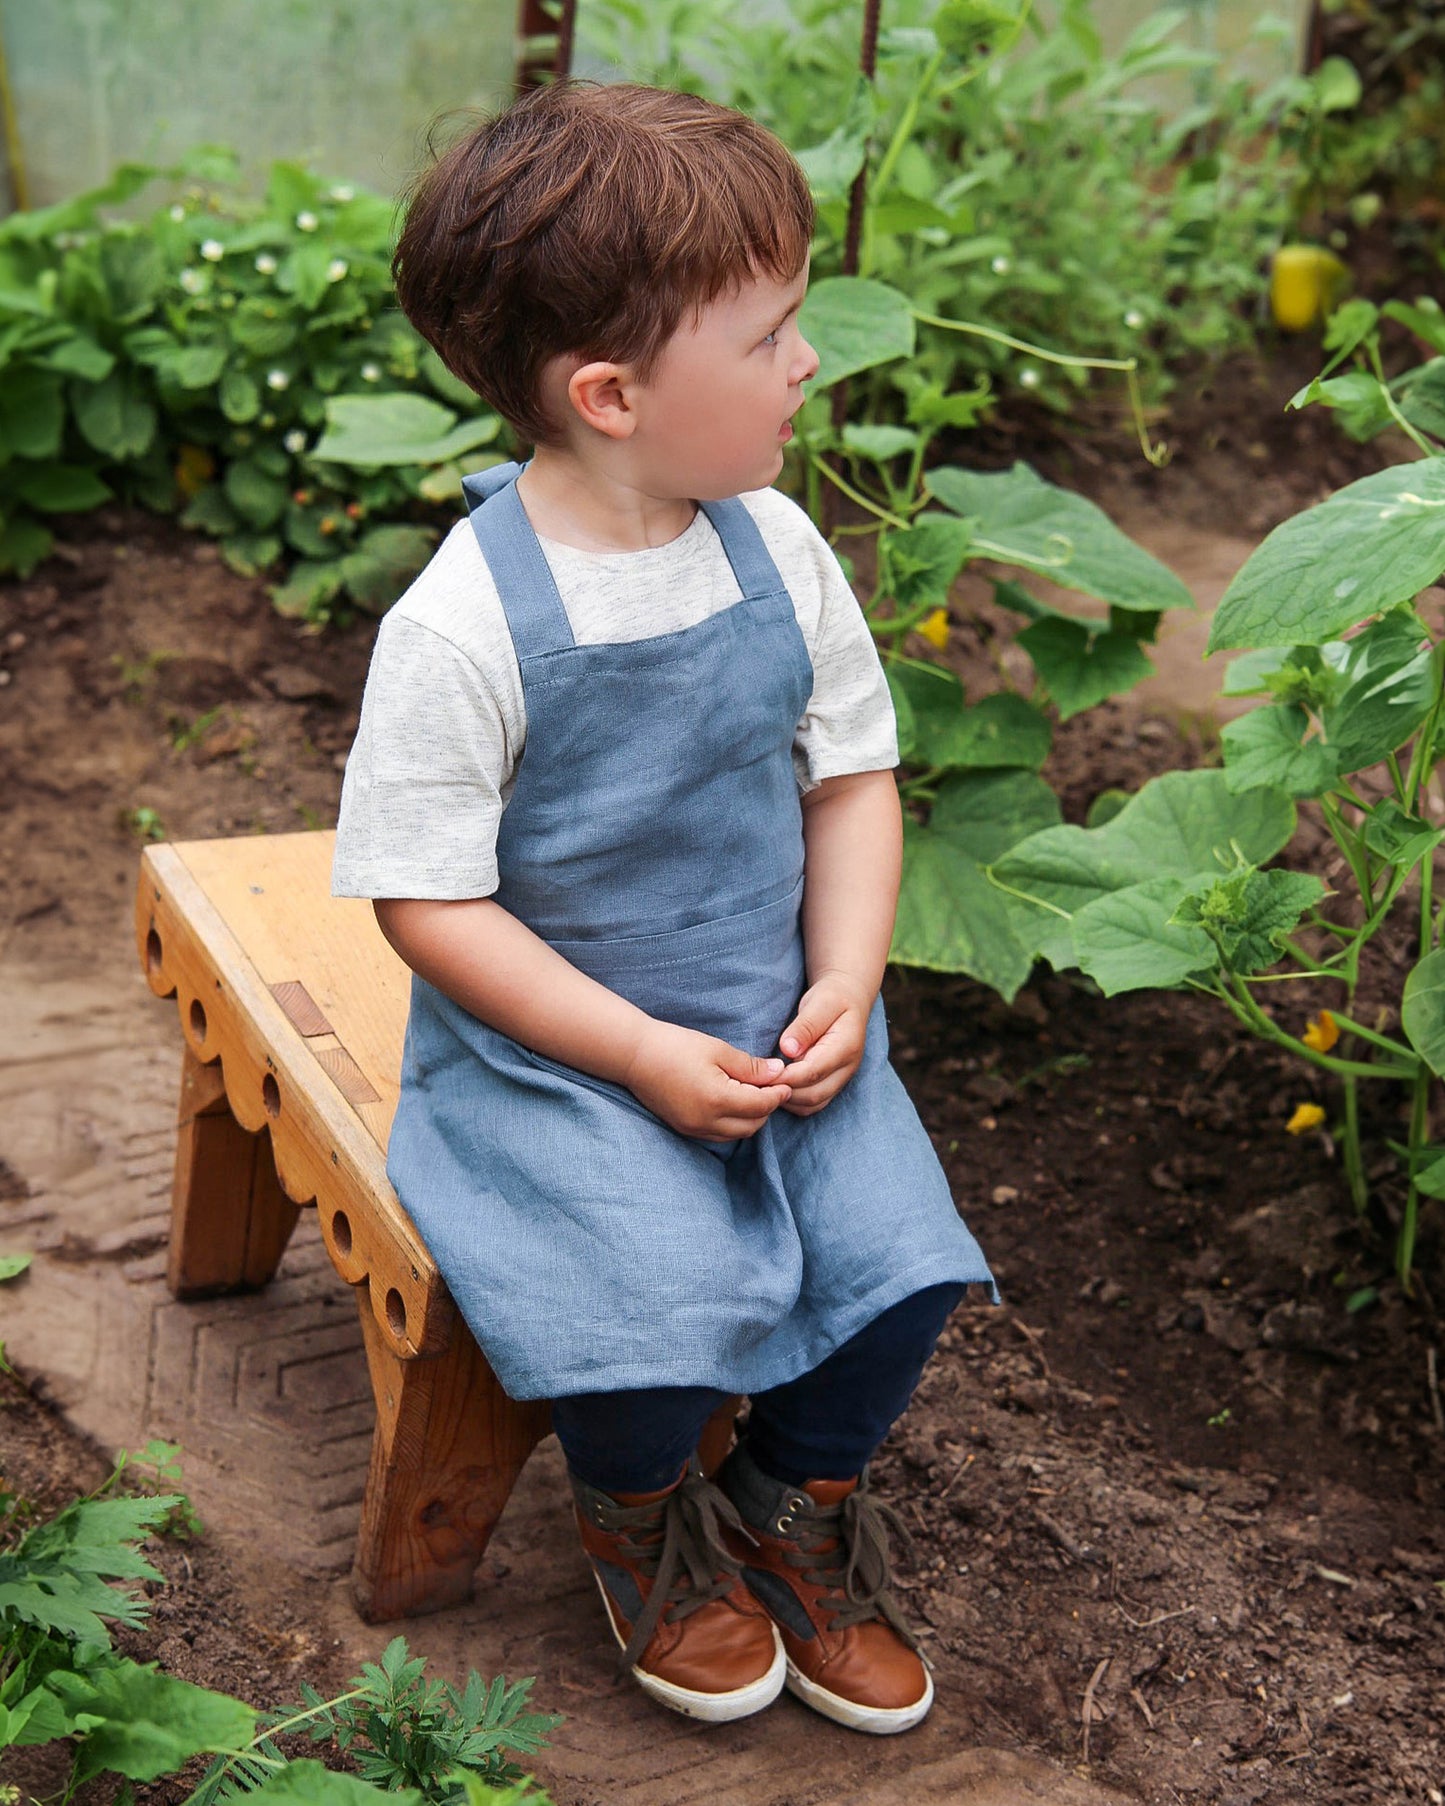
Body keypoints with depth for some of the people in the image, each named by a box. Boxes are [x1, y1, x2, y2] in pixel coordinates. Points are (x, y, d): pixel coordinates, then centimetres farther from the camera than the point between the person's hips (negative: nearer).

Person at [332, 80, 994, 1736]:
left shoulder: (778, 550, -3)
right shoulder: (463, 625, -20)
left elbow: (852, 780, 7)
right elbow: (429, 902, -15)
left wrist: (843, 986, -7)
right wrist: (646, 1057, -18)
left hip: (778, 1021, 5)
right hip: (553, 1049, -4)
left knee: (903, 1256, -12)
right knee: (666, 1302, -23)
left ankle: (798, 1505, 21)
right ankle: (639, 1513, 16)